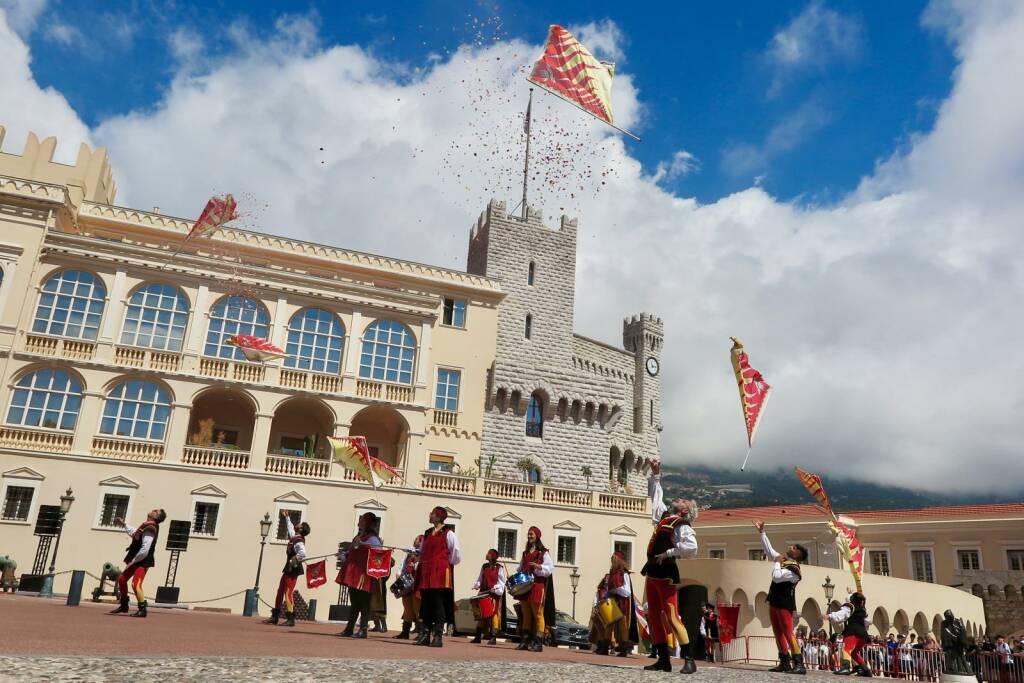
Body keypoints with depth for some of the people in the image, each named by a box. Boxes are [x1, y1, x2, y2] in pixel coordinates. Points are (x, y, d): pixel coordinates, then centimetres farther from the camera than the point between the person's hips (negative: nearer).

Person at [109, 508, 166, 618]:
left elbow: (145, 550, -27)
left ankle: (142, 610, -10)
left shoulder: (150, 529, -21)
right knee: (121, 580, 19)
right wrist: (124, 525, 34)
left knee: (136, 584, -20)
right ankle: (124, 606, 33)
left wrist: (133, 561, -19)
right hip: (137, 560, 11)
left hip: (143, 562, -11)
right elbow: (133, 533, 32)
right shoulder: (146, 526, 10)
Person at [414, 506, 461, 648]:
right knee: (425, 604, 7)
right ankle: (425, 635, 13)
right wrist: (422, 565, 14)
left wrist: (445, 563, 2)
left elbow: (457, 556, -3)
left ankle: (438, 636, -3)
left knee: (438, 604, -6)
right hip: (426, 575, 7)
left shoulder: (448, 534, -1)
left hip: (440, 574, -6)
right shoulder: (427, 534, 19)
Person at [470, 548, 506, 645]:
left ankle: (493, 638, 0)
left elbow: (501, 582, -4)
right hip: (483, 593, 5)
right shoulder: (484, 566, 13)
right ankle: (478, 636, 17)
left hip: (494, 594, -5)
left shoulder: (499, 568, -1)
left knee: (493, 615, -6)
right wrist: (477, 585, -2)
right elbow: (480, 578, 15)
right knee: (481, 614, 9)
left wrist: (495, 588, -19)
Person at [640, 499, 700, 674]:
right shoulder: (665, 519, 14)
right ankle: (663, 659, 17)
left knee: (672, 617, -11)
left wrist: (668, 553, -22)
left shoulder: (682, 526, -10)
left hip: (666, 575, -9)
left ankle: (689, 660, -3)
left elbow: (691, 548, -25)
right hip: (651, 573, 9)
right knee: (654, 617, 10)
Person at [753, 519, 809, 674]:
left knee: (788, 633, -12)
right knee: (778, 633, 11)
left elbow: (776, 577, -26)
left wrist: (777, 563, -11)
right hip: (774, 601, 9)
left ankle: (799, 664, -12)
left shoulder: (794, 569, -16)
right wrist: (761, 532, 16)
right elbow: (769, 549, 19)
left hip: (785, 602, -9)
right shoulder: (783, 560, 9)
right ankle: (785, 663, 16)